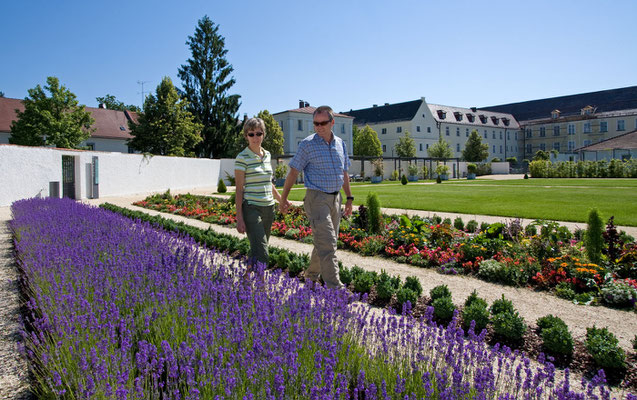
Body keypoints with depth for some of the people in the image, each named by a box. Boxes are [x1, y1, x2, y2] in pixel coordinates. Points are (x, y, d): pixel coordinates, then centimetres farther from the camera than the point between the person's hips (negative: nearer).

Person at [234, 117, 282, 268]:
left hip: (268, 207, 7)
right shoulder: (242, 158, -7)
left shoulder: (267, 155, 12)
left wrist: (281, 200, 24)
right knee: (261, 254, -15)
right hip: (251, 208, -6)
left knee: (259, 250, 13)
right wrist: (239, 218, -12)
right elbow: (239, 189, -8)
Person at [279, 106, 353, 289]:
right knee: (327, 243, -13)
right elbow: (293, 172, -3)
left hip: (335, 198, 6)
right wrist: (283, 199, -2)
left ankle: (311, 276, 31)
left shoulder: (340, 144, 10)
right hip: (317, 198, -6)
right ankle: (334, 287, -10)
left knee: (325, 241, 14)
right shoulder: (307, 144, -7)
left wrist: (349, 198, 17)